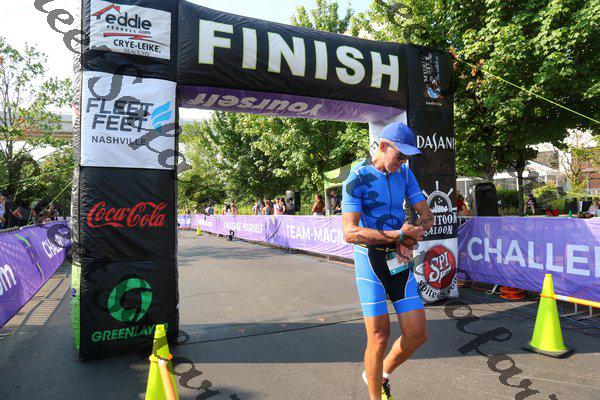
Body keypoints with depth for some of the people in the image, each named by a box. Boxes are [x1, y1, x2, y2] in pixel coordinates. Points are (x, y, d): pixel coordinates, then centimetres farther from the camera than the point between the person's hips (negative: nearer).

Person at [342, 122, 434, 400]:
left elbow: (426, 216, 12)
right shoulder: (357, 178, -10)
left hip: (400, 261, 6)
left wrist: (411, 239, -9)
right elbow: (350, 233, -19)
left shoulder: (405, 173, 9)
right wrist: (399, 235, -21)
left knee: (417, 334, 5)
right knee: (379, 338, -3)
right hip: (370, 260, -5)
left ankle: (382, 375, 33)